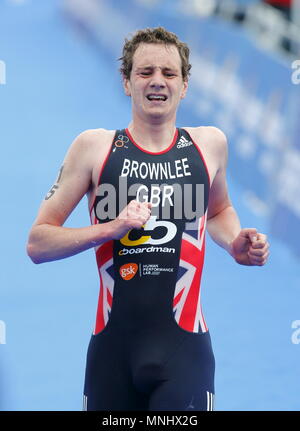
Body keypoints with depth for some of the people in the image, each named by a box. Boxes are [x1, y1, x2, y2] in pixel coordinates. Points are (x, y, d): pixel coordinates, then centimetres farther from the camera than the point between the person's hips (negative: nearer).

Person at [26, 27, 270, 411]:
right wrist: (110, 228, -15)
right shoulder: (94, 147, 0)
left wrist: (234, 245, 8)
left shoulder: (208, 144, 8)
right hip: (113, 347, 0)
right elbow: (37, 243, -1)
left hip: (184, 346, 1)